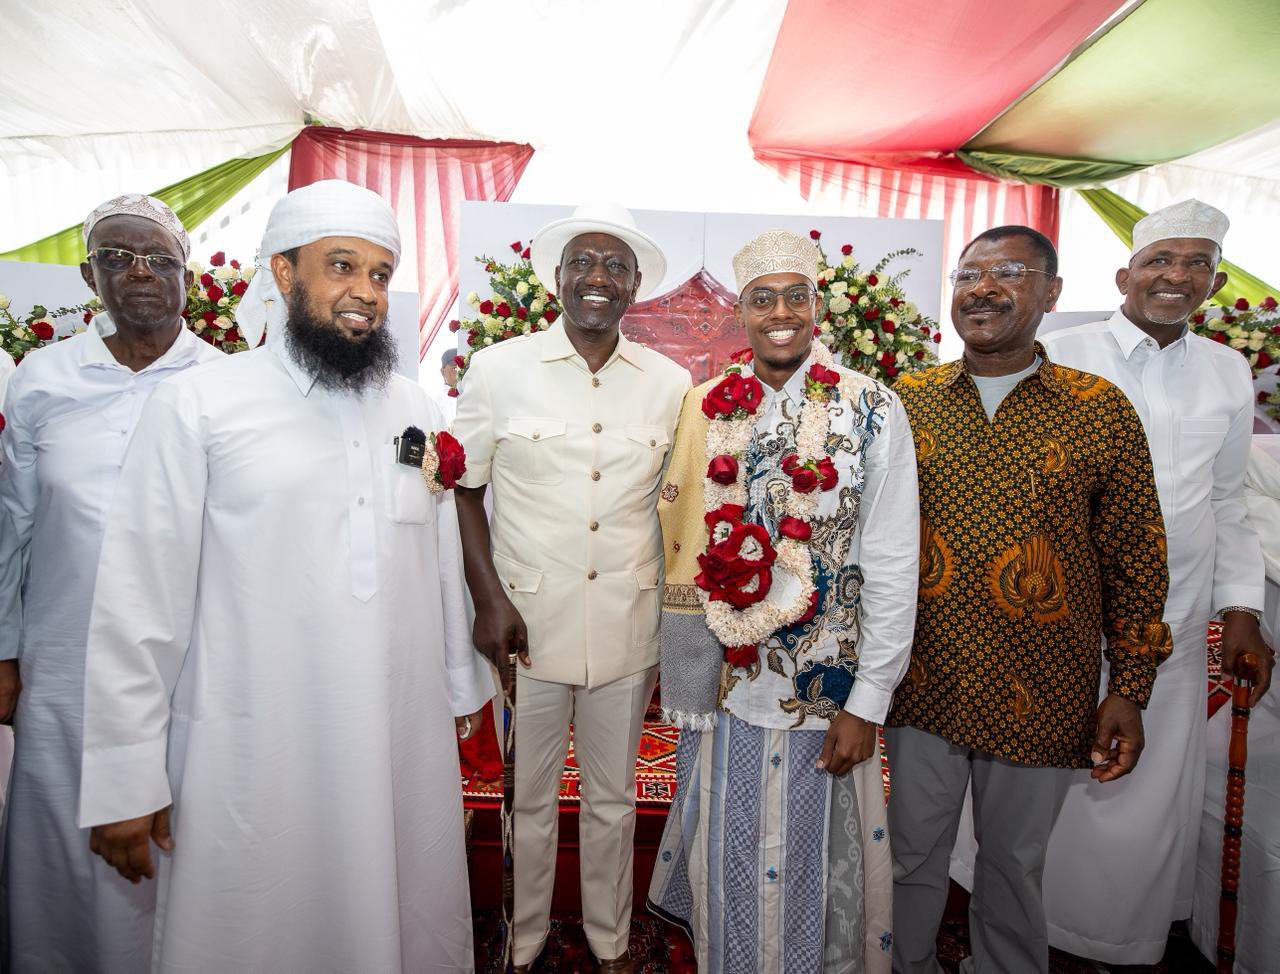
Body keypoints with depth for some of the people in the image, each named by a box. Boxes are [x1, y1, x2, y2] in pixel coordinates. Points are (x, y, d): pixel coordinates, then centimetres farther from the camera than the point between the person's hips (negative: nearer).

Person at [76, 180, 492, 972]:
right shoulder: (197, 405, -5)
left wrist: (462, 691, 15)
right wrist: (125, 780, -5)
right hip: (254, 758, -3)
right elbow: (139, 599, -6)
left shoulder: (415, 411, 7)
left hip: (408, 752, 4)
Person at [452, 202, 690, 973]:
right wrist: (489, 597, -8)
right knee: (528, 799, 15)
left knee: (615, 800, 18)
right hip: (526, 624, -1)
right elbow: (463, 488, 1)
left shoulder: (671, 384, 2)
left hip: (628, 631, 2)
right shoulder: (498, 370, -4)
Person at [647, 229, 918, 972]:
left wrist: (868, 701, -10)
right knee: (727, 849, 19)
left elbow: (892, 564, -9)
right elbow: (689, 546, 5)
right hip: (729, 679, 3)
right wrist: (692, 664, 3)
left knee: (812, 856, 13)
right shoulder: (709, 408, 1)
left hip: (825, 686, -3)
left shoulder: (871, 409, -8)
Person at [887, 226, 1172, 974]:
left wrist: (1130, 690, -1)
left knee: (1016, 865, 19)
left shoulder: (1102, 411, -3)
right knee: (914, 855, 18)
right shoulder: (906, 401, 0)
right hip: (921, 685, 1)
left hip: (1041, 698, -1)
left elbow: (1136, 559, 0)